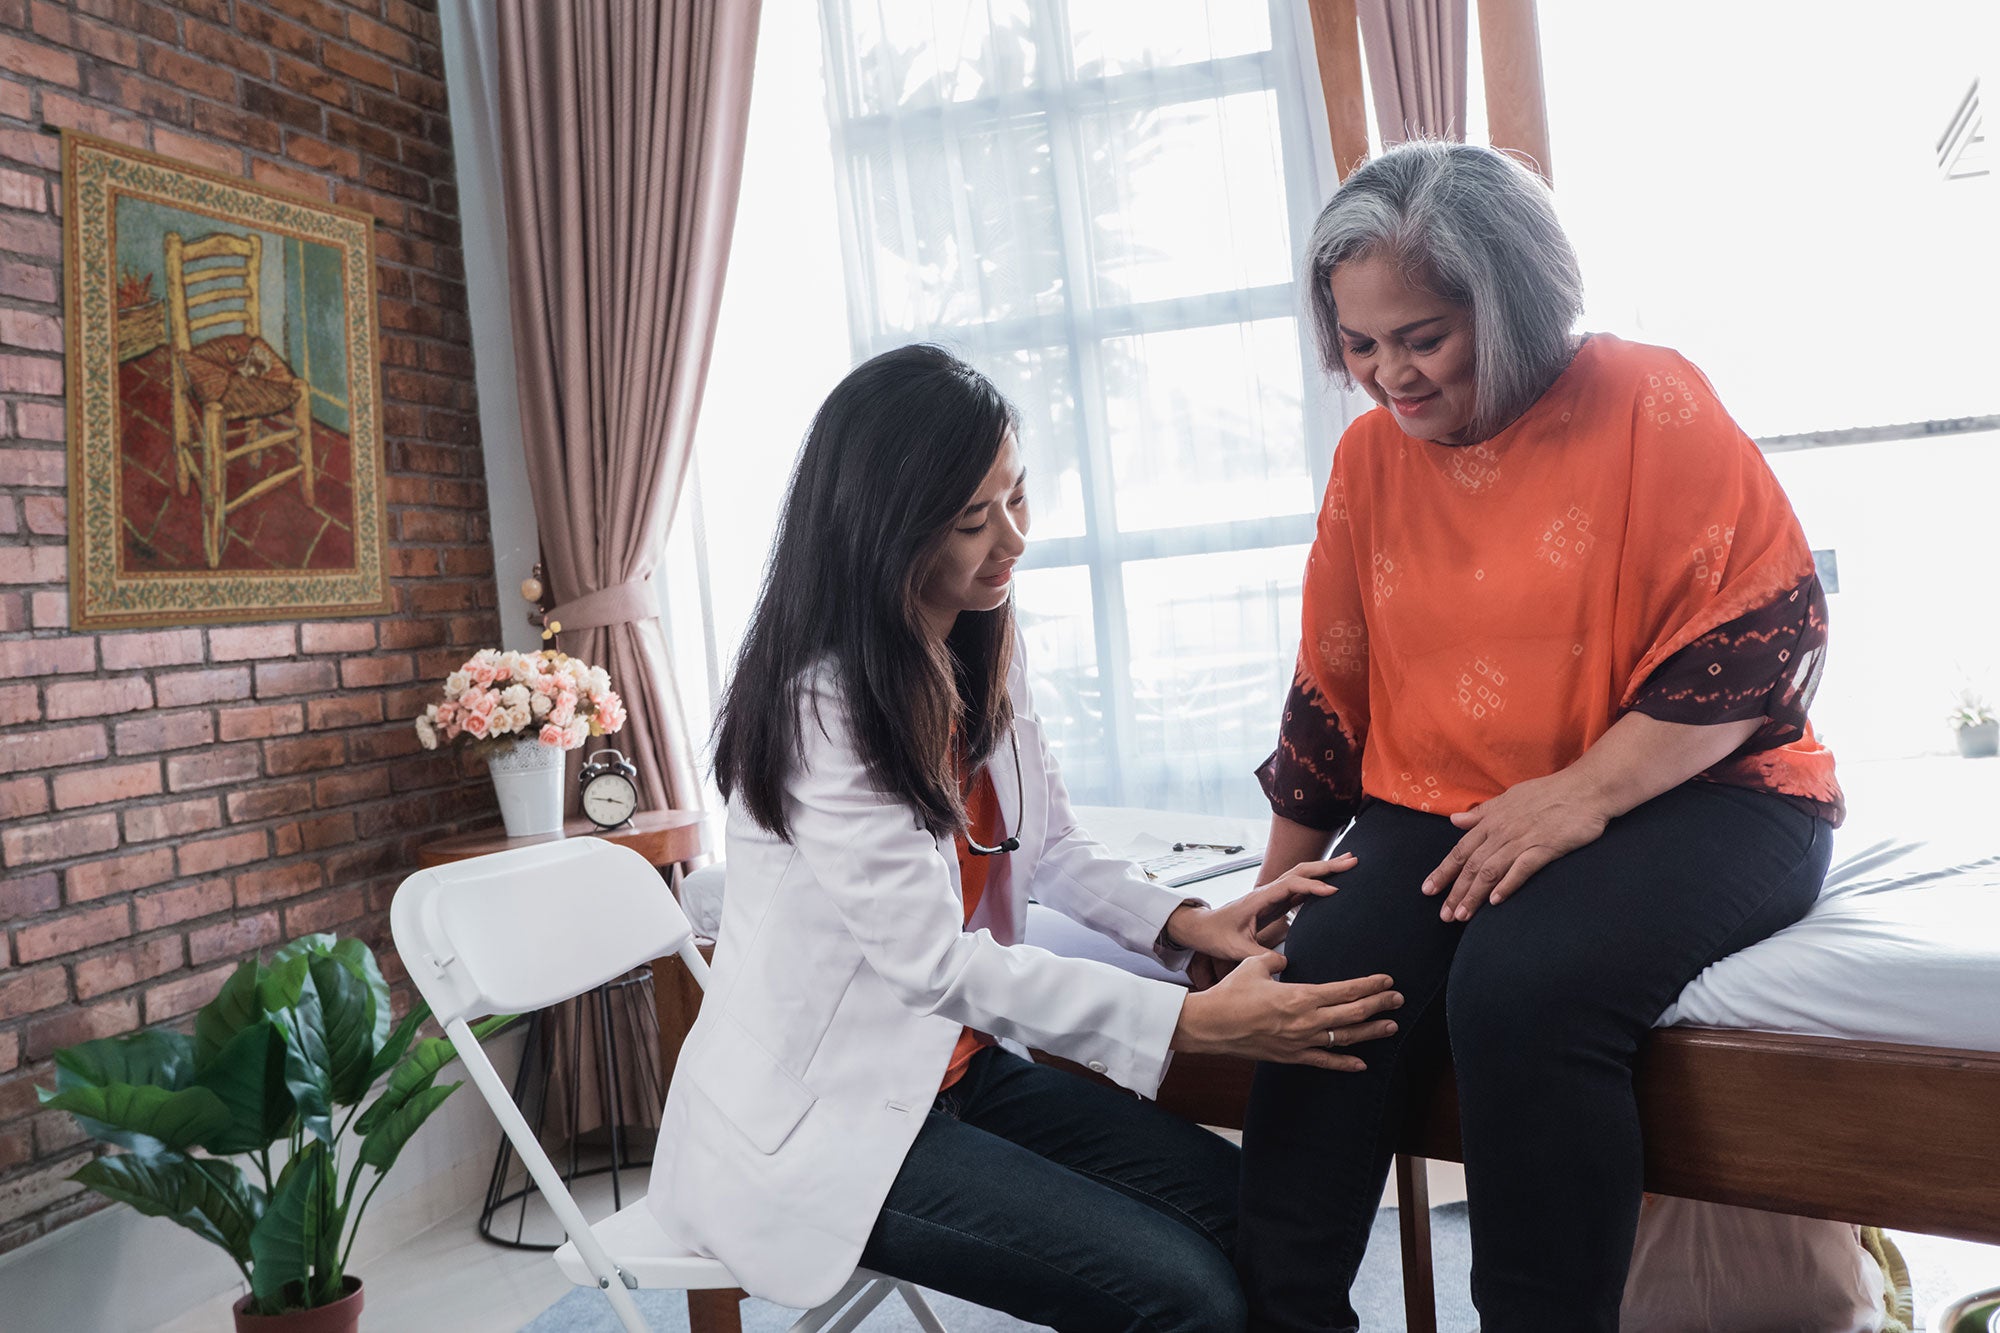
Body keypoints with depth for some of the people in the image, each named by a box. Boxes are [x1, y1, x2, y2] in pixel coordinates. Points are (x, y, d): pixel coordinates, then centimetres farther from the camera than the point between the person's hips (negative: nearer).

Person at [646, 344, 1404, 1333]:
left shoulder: (981, 661, 2)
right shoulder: (817, 711, -24)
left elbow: (1051, 852, 10)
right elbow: (940, 963, -25)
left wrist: (1189, 925, -9)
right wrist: (1198, 1021, -26)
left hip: (951, 1066, 8)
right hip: (817, 1120, -7)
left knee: (1235, 1196, -2)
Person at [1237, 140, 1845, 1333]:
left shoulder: (1650, 402, -6)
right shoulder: (1369, 454, 8)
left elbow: (1769, 632, -10)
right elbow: (1330, 692, 13)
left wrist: (1582, 793, -20)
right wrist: (1278, 881, 12)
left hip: (1686, 796, -4)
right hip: (1440, 818, 4)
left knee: (1525, 988, -31)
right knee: (1323, 991, -21)